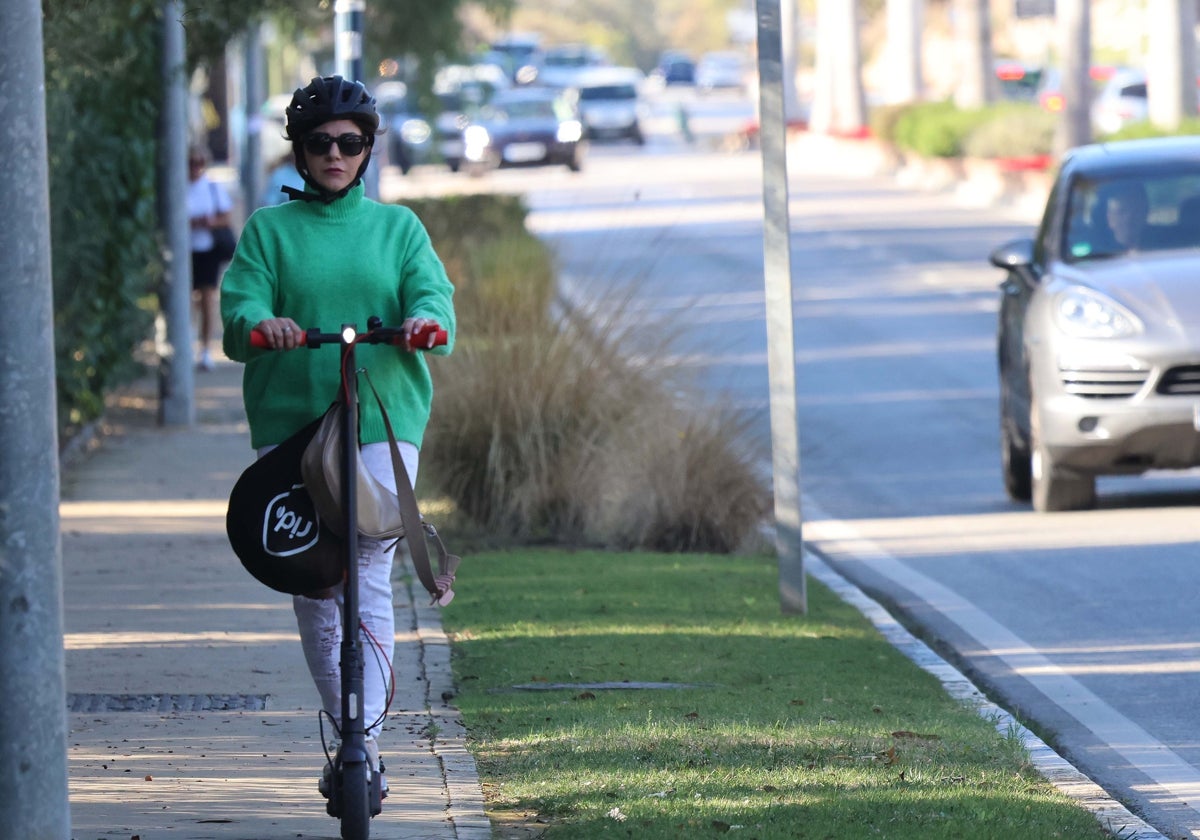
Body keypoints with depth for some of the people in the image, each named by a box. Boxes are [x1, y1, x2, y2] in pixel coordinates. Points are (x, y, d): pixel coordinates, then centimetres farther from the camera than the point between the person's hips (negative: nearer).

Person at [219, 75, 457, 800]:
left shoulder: (397, 226, 13)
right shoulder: (269, 229, 11)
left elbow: (432, 292, -2)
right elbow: (240, 307, -2)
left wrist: (425, 320, -26)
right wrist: (260, 324, -26)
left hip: (384, 418, -1)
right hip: (289, 420, 1)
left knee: (369, 576, -12)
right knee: (311, 583, 1)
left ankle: (367, 734, -14)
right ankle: (350, 729, 14)